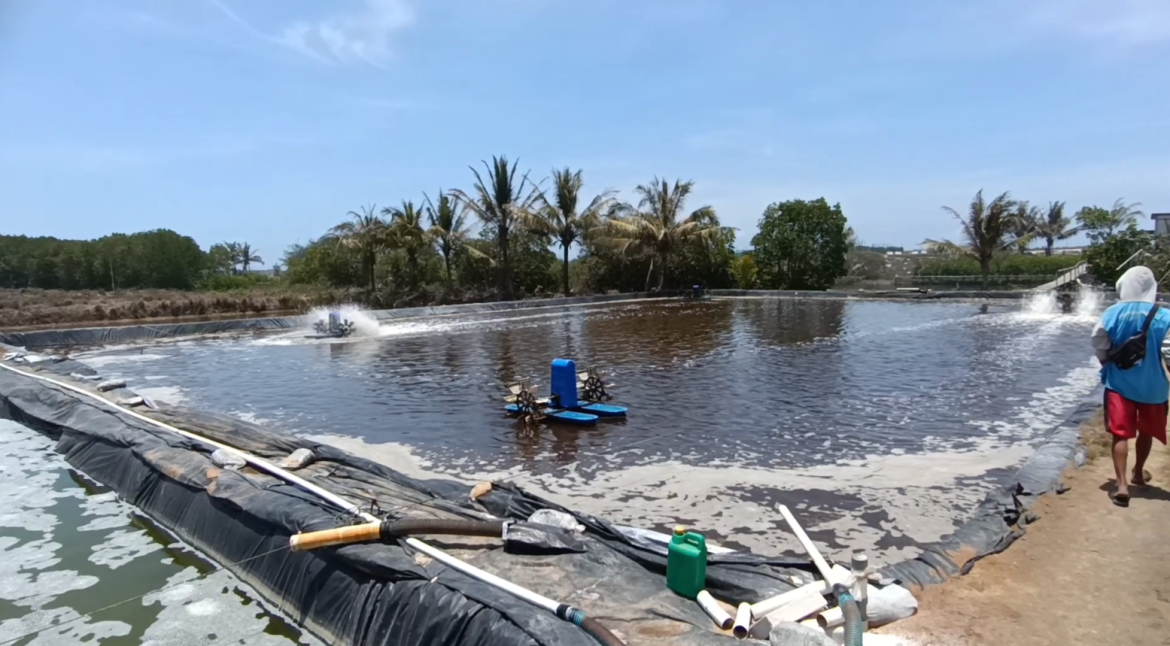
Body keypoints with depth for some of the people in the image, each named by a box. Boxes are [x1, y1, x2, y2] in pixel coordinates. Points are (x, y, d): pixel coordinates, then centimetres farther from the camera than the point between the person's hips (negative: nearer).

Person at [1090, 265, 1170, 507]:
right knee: (1146, 432, 22)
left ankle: (1122, 485, -12)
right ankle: (1138, 474, 38)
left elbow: (1099, 343, -4)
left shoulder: (1113, 313, -7)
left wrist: (1107, 364, 14)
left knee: (1121, 434, 0)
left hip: (1119, 383, -1)